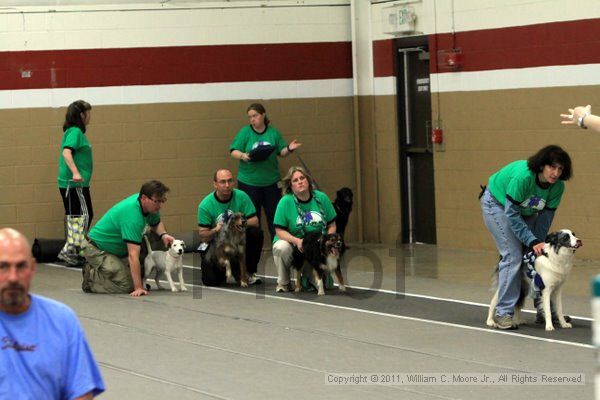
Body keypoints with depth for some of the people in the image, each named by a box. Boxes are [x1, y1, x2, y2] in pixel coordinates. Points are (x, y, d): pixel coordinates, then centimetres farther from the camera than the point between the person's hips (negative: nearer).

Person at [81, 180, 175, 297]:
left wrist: (163, 235, -9)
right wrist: (138, 288, -41)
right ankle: (91, 277, 0)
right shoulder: (132, 215, -34)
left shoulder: (150, 206, -7)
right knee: (127, 286, -21)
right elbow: (133, 255, -38)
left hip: (117, 248, 10)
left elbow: (156, 223, 16)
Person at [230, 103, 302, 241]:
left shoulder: (273, 132, 5)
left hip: (271, 181, 2)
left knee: (274, 214, 7)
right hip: (249, 182, -2)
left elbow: (281, 152, 10)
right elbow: (233, 151, -5)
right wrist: (242, 156, -25)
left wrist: (289, 149, -11)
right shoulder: (245, 132, -2)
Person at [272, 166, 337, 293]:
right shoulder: (285, 201, -9)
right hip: (292, 242, -1)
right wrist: (297, 241, -27)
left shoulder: (321, 198, 1)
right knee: (281, 247, -36)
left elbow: (332, 226, 7)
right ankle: (283, 283, -10)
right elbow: (279, 231, -11)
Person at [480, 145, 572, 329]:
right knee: (513, 256, -18)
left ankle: (544, 309, 8)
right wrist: (533, 242, -34)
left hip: (525, 211, 6)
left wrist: (539, 243, -18)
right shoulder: (522, 176, -39)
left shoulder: (557, 186, -21)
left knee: (538, 255, -1)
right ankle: (503, 313, -15)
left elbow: (545, 217, -12)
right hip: (498, 204, -6)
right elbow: (511, 213, -34)